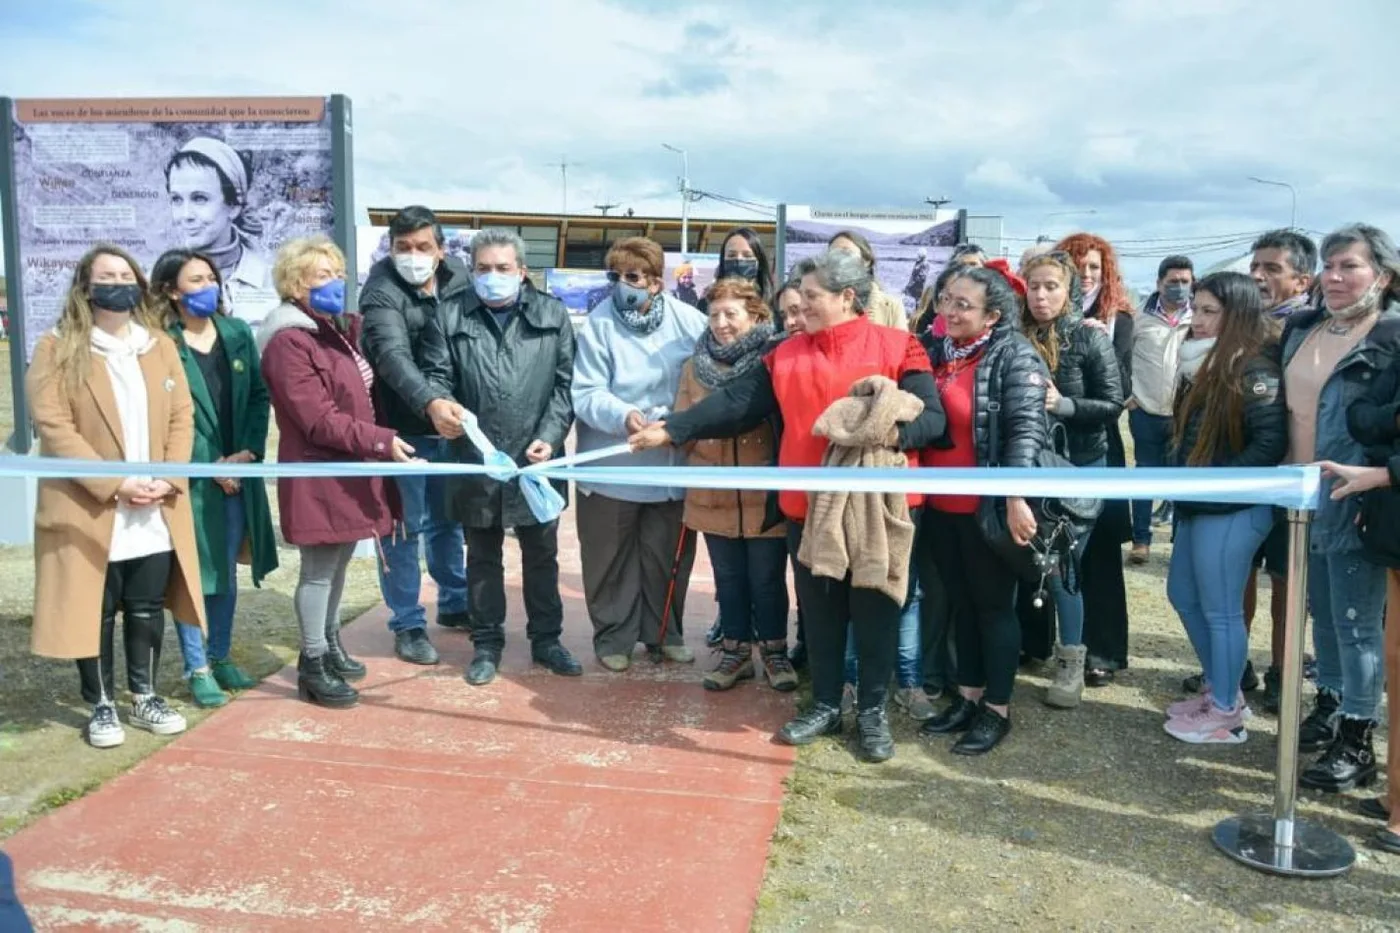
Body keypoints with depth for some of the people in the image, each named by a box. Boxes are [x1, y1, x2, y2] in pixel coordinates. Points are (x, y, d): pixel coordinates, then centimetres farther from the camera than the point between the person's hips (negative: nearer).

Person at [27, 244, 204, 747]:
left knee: (148, 609, 12)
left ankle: (145, 698, 26)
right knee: (97, 613, 6)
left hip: (155, 513, 4)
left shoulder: (161, 346, 11)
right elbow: (53, 426, -11)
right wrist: (113, 484, -18)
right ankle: (101, 706, 20)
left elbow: (182, 416, 6)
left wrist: (168, 479, -9)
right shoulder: (57, 349, -3)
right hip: (90, 511, -3)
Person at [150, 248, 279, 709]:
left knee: (226, 570, 14)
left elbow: (259, 396, 7)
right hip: (190, 477, -5)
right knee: (192, 573, 2)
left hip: (238, 471, 5)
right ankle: (197, 669, 12)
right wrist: (211, 464, -13)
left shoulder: (237, 332, 8)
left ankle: (221, 657, 27)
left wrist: (249, 452, -5)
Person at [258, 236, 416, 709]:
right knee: (318, 570, 1)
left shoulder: (338, 330, 14)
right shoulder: (289, 343, -16)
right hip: (318, 475, -9)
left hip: (349, 471, 9)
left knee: (339, 563, 18)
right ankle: (313, 666, 13)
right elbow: (319, 421, -22)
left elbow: (359, 397, 24)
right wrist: (382, 440, -25)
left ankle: (329, 645, 33)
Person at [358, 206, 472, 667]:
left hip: (450, 422, 5)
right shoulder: (381, 291, -15)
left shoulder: (458, 278, 2)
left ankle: (455, 602, 36)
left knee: (449, 519, 19)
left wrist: (451, 403, -4)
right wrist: (430, 402, -47)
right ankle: (408, 624, 17)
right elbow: (393, 355, -31)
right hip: (402, 428, -5)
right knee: (405, 526, 3)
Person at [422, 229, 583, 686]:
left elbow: (566, 382, 1)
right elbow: (438, 377, 2)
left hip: (537, 459, 0)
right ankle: (487, 644, 27)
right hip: (476, 461, 0)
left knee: (542, 556, 13)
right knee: (483, 557, 13)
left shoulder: (553, 314, 3)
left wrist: (550, 435, -11)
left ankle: (546, 639, 28)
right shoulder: (451, 317, 2)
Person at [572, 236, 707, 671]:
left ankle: (663, 632, 32)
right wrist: (624, 416, -33)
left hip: (673, 463, 2)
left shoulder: (690, 321, -7)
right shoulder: (598, 323, -11)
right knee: (611, 557, 11)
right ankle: (613, 635, 27)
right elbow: (586, 394, -16)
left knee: (668, 554, 15)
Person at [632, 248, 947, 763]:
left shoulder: (896, 347, -3)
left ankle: (873, 711, 22)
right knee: (818, 609, 12)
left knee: (874, 608, 6)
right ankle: (825, 705, 28)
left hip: (876, 503, -3)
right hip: (810, 504, 4)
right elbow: (735, 402, 5)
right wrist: (671, 428, -3)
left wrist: (897, 433, -27)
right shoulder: (787, 354, 9)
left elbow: (933, 416, -6)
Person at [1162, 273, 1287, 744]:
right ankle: (1218, 688, 34)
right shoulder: (1204, 364, 11)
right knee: (1183, 596, 19)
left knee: (1220, 611, 1)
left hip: (1230, 510, -10)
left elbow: (1271, 442, -22)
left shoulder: (1254, 370, -16)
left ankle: (1225, 714, 15)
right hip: (1196, 506, 10)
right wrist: (1179, 473, 8)